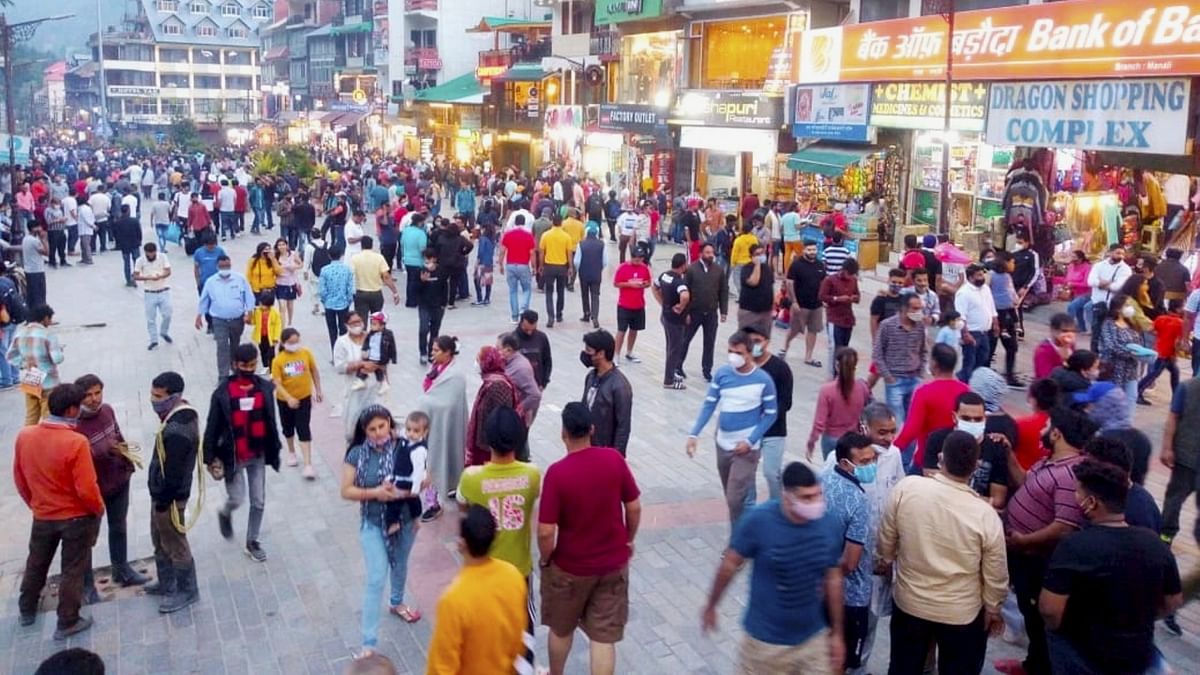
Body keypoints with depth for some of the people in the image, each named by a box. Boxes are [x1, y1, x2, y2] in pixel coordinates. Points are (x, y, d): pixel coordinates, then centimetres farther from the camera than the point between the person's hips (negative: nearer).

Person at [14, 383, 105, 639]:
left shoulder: (24, 435, -10)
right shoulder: (76, 442, -28)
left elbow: (19, 478, 3)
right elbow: (86, 488, -23)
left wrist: (34, 504, 19)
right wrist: (99, 509, -4)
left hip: (42, 516, 5)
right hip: (77, 517, -5)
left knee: (36, 564, 26)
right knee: (73, 570, 11)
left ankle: (27, 610, 43)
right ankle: (67, 622, 20)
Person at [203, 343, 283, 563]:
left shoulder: (265, 388, -4)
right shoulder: (223, 392, -14)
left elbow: (271, 422, 4)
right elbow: (213, 426, -9)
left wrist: (274, 450, 8)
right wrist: (210, 457, -8)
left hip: (258, 455, 4)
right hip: (233, 457, -3)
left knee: (259, 501, 10)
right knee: (237, 499, 3)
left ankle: (252, 542, 28)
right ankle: (225, 514, 39)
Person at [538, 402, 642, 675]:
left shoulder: (557, 472, -22)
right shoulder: (614, 459, -12)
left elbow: (546, 531, -21)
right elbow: (634, 508, -3)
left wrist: (544, 559, -1)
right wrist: (628, 541, 15)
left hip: (570, 566, -2)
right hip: (613, 563, 2)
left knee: (561, 628, 23)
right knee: (604, 637, 10)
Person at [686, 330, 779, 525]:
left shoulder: (763, 380, -13)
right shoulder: (721, 374, -4)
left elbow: (771, 414, -6)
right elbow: (709, 405, 0)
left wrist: (749, 441, -15)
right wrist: (694, 434, -11)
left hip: (746, 448, -4)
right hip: (723, 444, 4)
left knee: (735, 499, -10)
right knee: (730, 496, 18)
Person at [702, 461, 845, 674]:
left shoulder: (828, 526, -12)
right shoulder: (758, 521, -22)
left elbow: (833, 581, 0)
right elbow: (730, 565, -8)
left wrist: (837, 633, 7)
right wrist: (711, 606, 3)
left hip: (814, 638, 2)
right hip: (765, 640, -2)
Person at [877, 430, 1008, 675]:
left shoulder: (906, 487, -21)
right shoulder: (986, 515, -24)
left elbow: (886, 538, -4)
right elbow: (995, 574, -11)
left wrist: (883, 559, 17)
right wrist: (993, 608, 8)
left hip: (909, 603, 2)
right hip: (962, 613, -1)